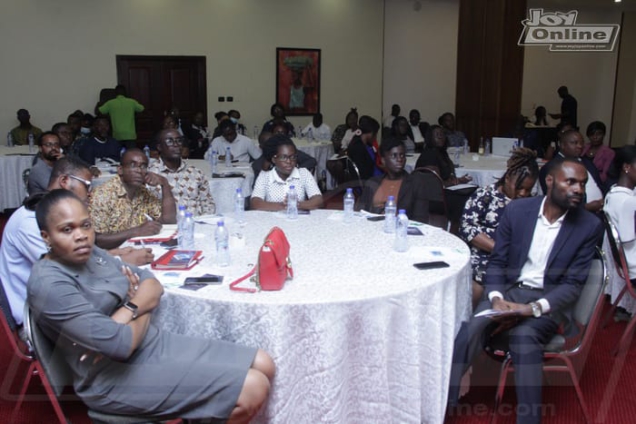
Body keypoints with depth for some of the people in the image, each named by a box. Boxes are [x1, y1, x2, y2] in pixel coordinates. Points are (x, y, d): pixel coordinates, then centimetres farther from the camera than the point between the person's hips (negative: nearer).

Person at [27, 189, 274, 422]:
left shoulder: (90, 253, 7)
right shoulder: (49, 284, -20)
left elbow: (152, 284, 8)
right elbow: (119, 344, -27)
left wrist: (129, 312, -14)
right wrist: (142, 313, -5)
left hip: (154, 344, 9)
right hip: (116, 377, -8)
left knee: (263, 365, 3)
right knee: (253, 389, -17)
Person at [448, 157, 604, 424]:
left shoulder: (589, 226, -4)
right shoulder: (516, 210, 0)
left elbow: (573, 284, -5)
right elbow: (497, 262, 4)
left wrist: (534, 308, -21)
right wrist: (496, 298, -15)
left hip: (550, 300, -1)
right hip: (508, 290, 2)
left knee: (524, 335, -34)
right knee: (472, 327, -27)